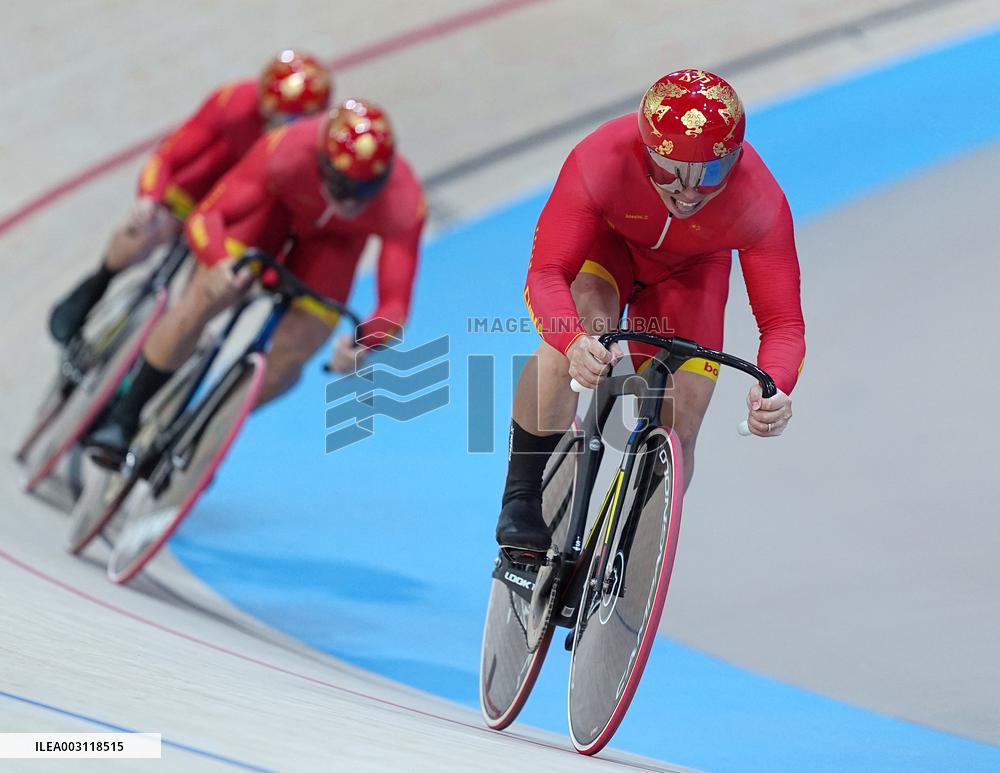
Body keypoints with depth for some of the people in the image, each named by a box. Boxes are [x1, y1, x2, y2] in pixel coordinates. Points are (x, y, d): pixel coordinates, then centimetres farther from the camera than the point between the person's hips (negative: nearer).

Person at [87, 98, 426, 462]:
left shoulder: (404, 204, -40)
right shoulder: (287, 153, -41)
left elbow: (395, 304, -40)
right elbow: (206, 216, -35)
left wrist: (365, 342, -62)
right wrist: (217, 264, -56)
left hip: (336, 238, 1)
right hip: (278, 203, 0)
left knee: (283, 368, -11)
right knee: (201, 301, -20)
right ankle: (124, 417, -1)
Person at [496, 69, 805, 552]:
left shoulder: (760, 205, -37)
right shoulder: (600, 162, -41)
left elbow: (782, 323, -34)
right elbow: (546, 274, -43)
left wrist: (776, 391, -56)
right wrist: (575, 343, -64)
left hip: (691, 271, 2)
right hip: (605, 242, -1)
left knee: (676, 435, -7)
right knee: (567, 343, -34)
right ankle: (521, 503, -15)